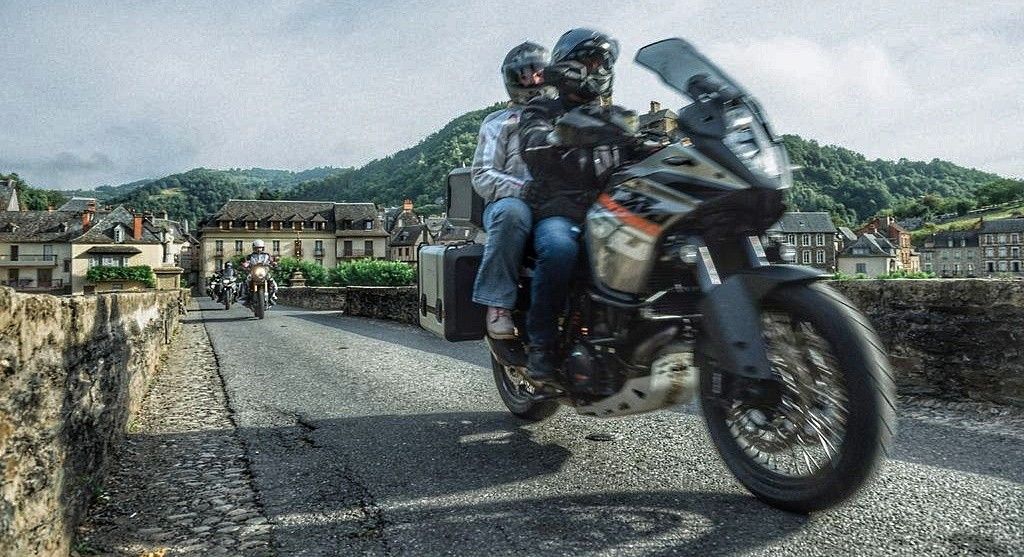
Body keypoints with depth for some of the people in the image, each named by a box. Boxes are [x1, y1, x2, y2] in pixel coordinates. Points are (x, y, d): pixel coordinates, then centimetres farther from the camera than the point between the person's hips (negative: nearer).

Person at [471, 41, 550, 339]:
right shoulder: (499, 122, 16)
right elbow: (482, 176, 3)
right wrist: (526, 189, -14)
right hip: (510, 201, -2)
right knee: (512, 211, -38)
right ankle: (498, 304, -31)